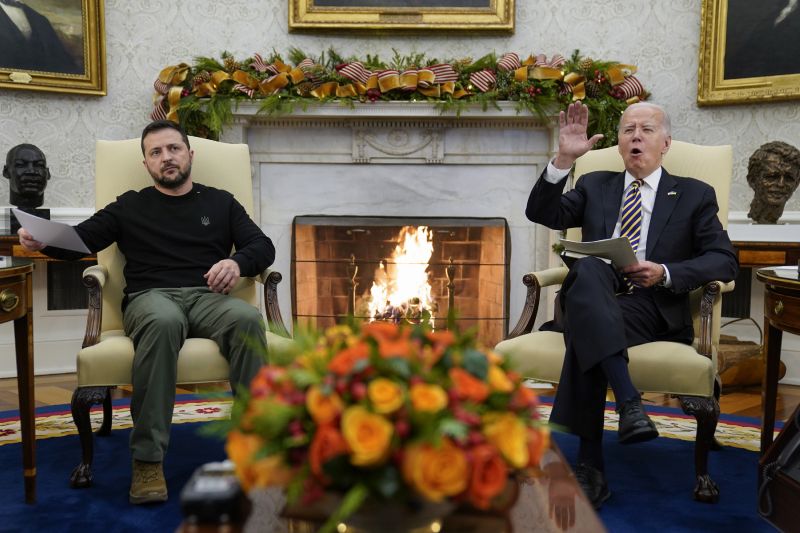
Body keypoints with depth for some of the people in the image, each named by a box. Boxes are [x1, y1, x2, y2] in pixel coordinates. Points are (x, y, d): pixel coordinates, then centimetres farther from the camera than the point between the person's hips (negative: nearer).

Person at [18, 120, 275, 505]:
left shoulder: (221, 202, 23)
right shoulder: (130, 206, 22)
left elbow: (263, 246, 13)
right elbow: (78, 240, 15)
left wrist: (237, 262, -10)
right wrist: (41, 240, -8)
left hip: (208, 297, 1)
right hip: (150, 298, -1)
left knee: (247, 318, -36)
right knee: (163, 321, -40)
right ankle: (147, 459, -36)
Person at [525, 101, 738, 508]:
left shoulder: (694, 195, 17)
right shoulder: (595, 186, 23)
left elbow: (724, 260, 7)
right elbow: (542, 214, 8)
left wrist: (666, 273, -10)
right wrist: (564, 158, -5)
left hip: (654, 309, -2)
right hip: (594, 301, 2)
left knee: (584, 337, -36)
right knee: (588, 268, -36)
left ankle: (590, 465, -34)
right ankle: (629, 402, -44)